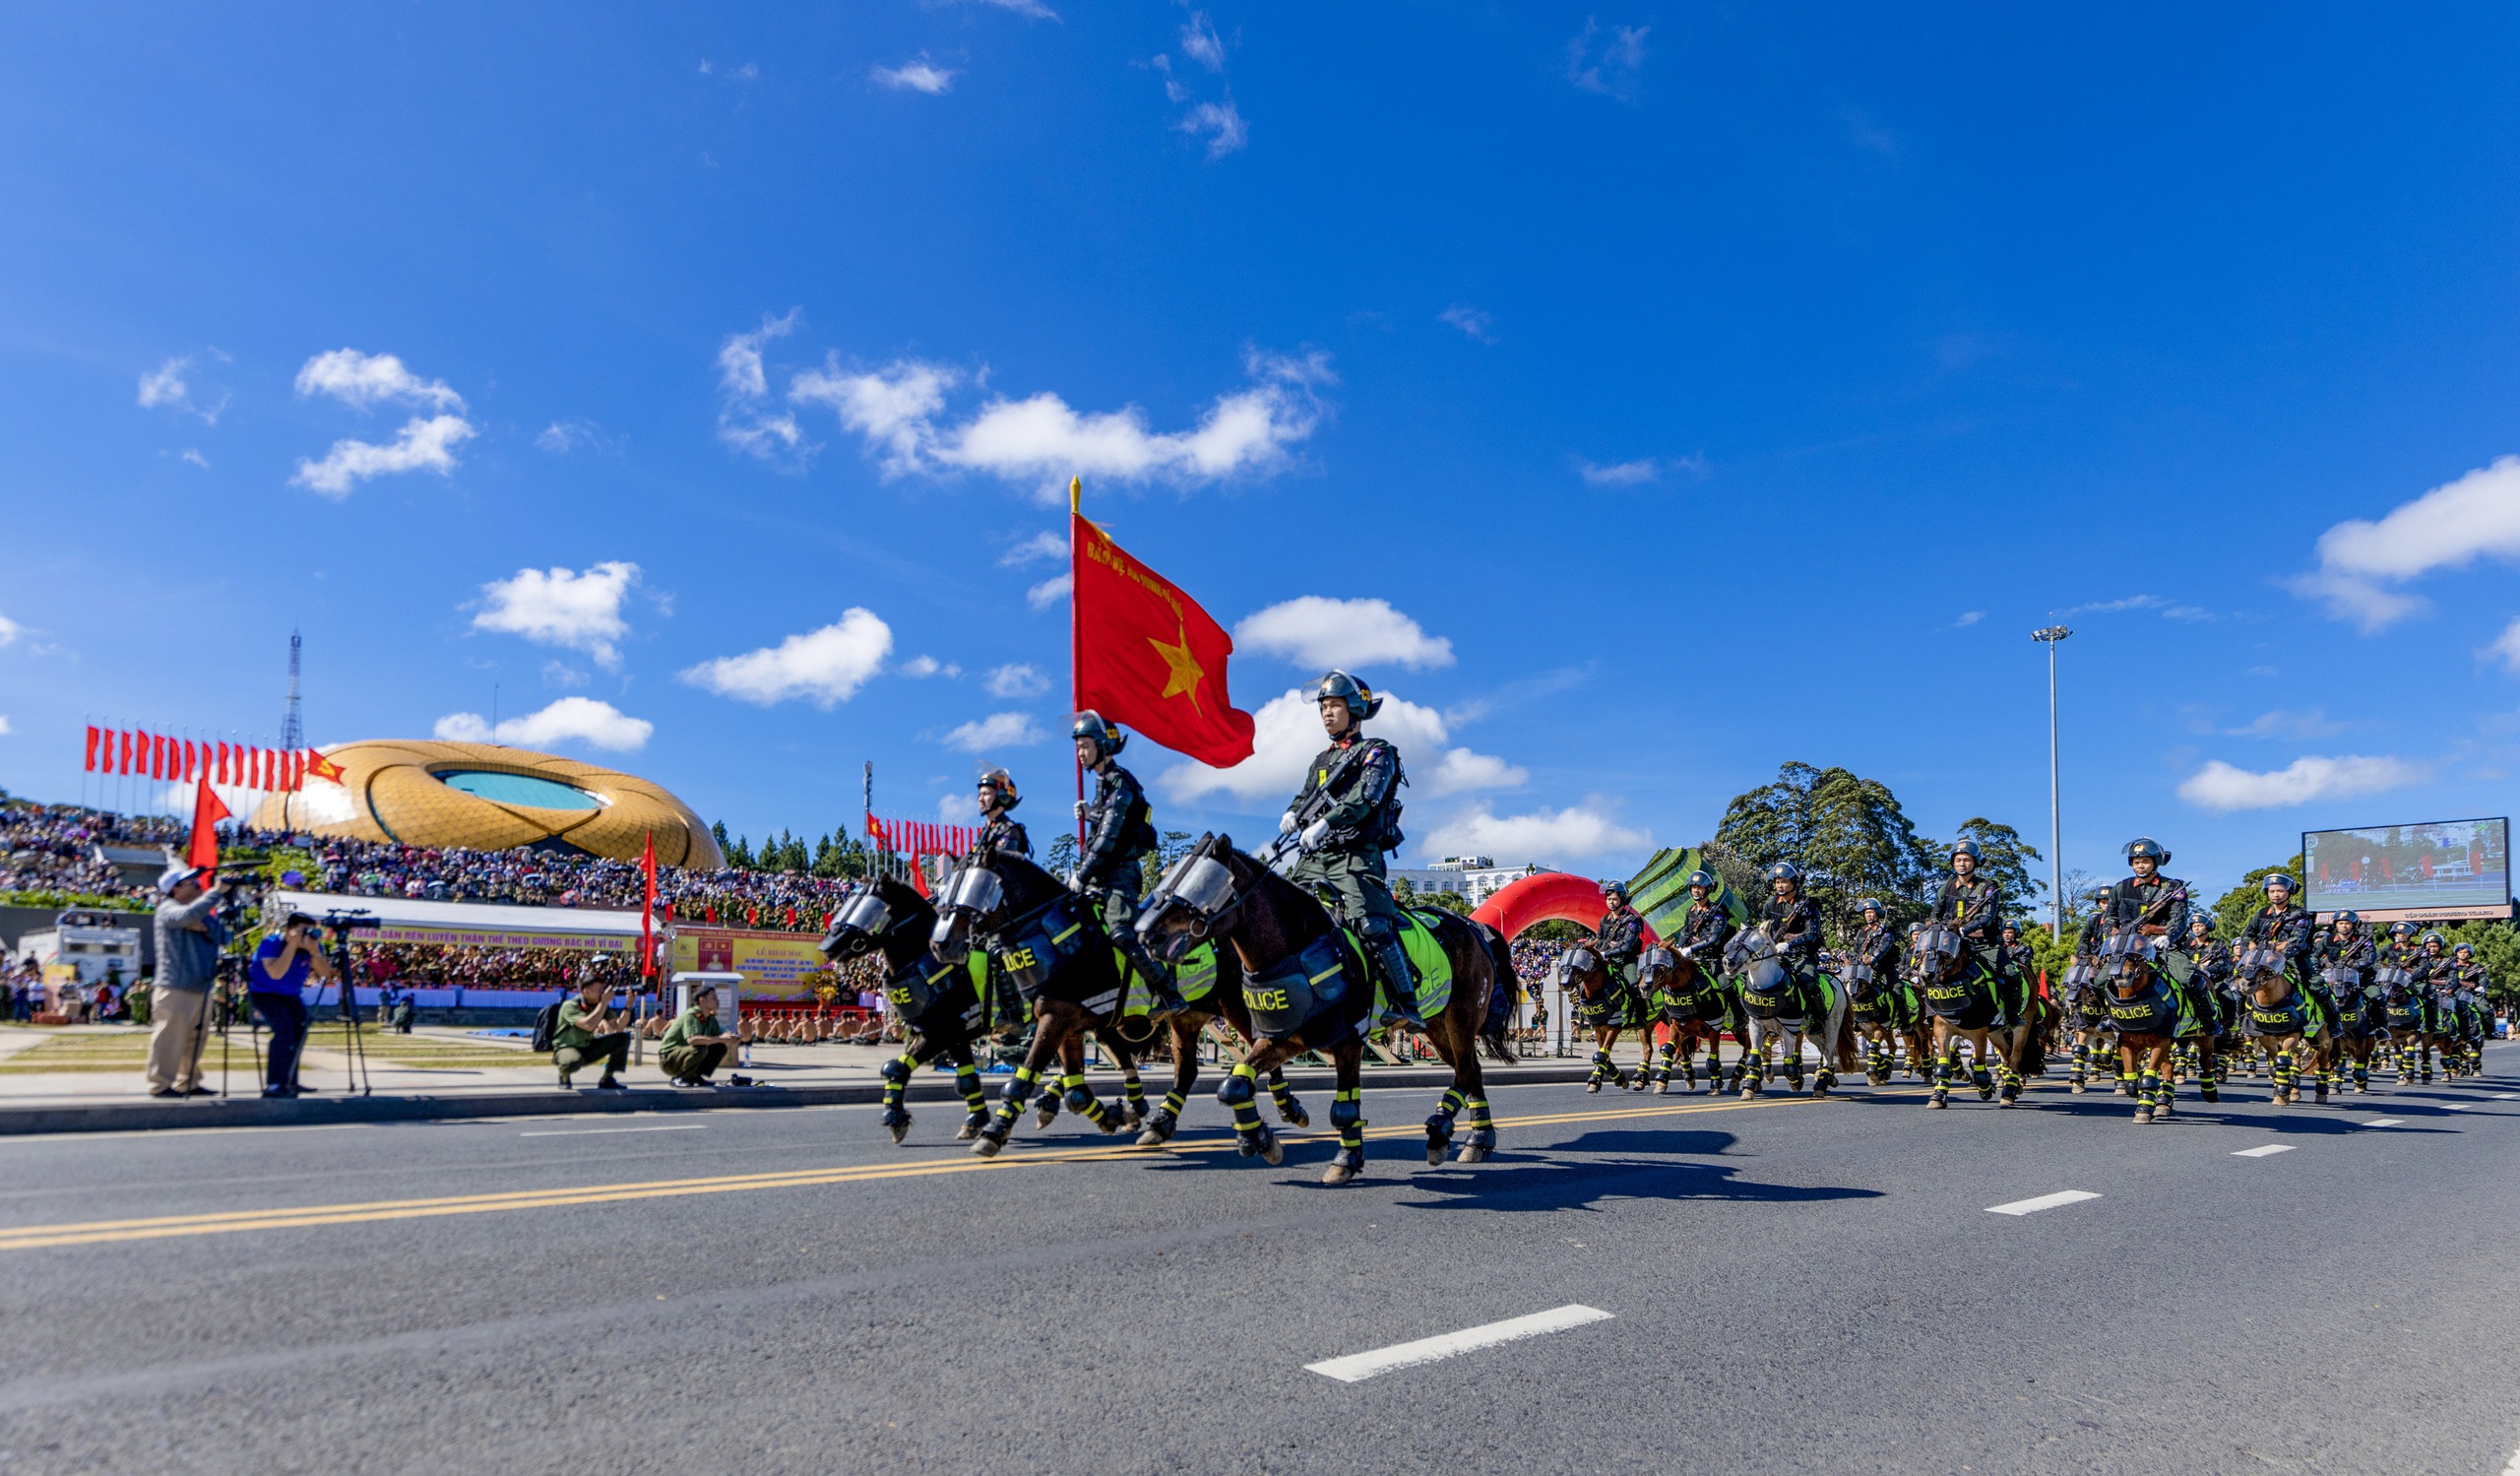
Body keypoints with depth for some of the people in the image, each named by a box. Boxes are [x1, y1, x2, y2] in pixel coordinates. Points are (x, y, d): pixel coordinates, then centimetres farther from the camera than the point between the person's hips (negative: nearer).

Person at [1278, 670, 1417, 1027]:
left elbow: (1362, 799, -14)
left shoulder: (1376, 753, 1)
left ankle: (1405, 1005, -25)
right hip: (1314, 856, 8)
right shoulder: (1321, 761, 26)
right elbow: (1307, 796, 22)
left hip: (1355, 856, -8)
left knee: (1370, 924, -24)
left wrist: (1324, 824, -28)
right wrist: (1293, 814, -4)